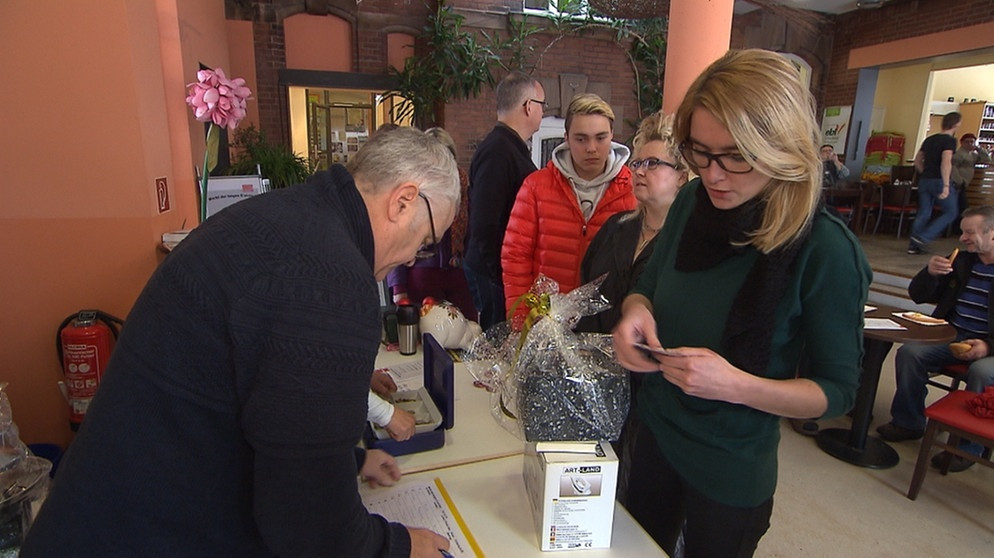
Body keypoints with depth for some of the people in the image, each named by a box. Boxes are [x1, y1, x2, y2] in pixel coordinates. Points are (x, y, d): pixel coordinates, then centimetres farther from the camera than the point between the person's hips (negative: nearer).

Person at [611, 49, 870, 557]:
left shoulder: (826, 251, -24)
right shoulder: (693, 203, -10)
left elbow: (838, 391, -15)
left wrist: (737, 385, -32)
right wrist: (635, 312, -20)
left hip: (731, 473, -4)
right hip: (653, 436, 5)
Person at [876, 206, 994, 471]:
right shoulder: (961, 261, 12)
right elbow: (918, 296, 13)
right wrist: (930, 273, -8)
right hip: (953, 337, 5)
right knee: (909, 352, -19)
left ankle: (967, 445, -16)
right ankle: (909, 422, -6)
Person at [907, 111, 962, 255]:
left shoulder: (929, 139, 13)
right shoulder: (949, 140, -9)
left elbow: (917, 161, 19)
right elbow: (946, 162, -20)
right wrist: (946, 185, -23)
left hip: (924, 180, 7)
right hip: (940, 181, -7)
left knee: (923, 213, 9)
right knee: (950, 213, 5)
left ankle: (913, 245, 4)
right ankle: (923, 238, -7)